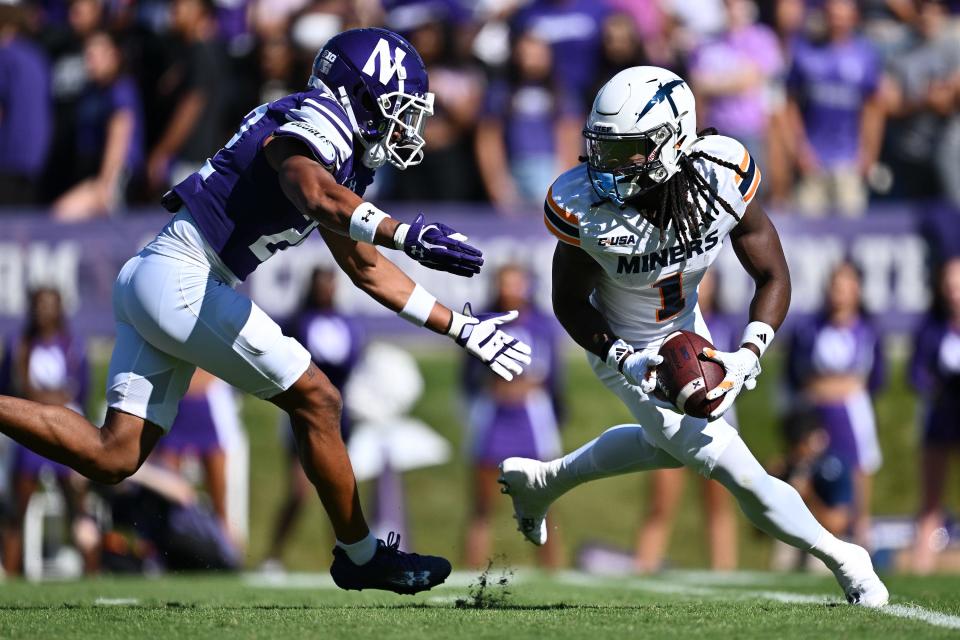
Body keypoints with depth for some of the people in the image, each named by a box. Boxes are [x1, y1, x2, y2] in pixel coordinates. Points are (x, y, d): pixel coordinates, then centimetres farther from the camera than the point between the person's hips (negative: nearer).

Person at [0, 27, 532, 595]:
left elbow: (366, 269, 30)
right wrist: (407, 234, -45)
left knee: (113, 457, 4)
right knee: (316, 402, 0)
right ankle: (361, 557, 11)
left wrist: (461, 329, 29)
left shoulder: (336, 147, 22)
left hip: (148, 279, 10)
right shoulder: (319, 124, -9)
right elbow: (314, 194, -34)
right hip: (183, 278, -10)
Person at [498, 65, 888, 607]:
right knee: (736, 472, -6)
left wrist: (747, 356, -32)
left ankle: (543, 481, 48)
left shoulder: (722, 176, -29)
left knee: (673, 445, 29)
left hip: (687, 329, 4)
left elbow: (773, 277, -17)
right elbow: (569, 303, -16)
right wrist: (624, 360, -32)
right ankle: (843, 559, 17)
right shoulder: (586, 206, -33)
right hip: (629, 351, -4)